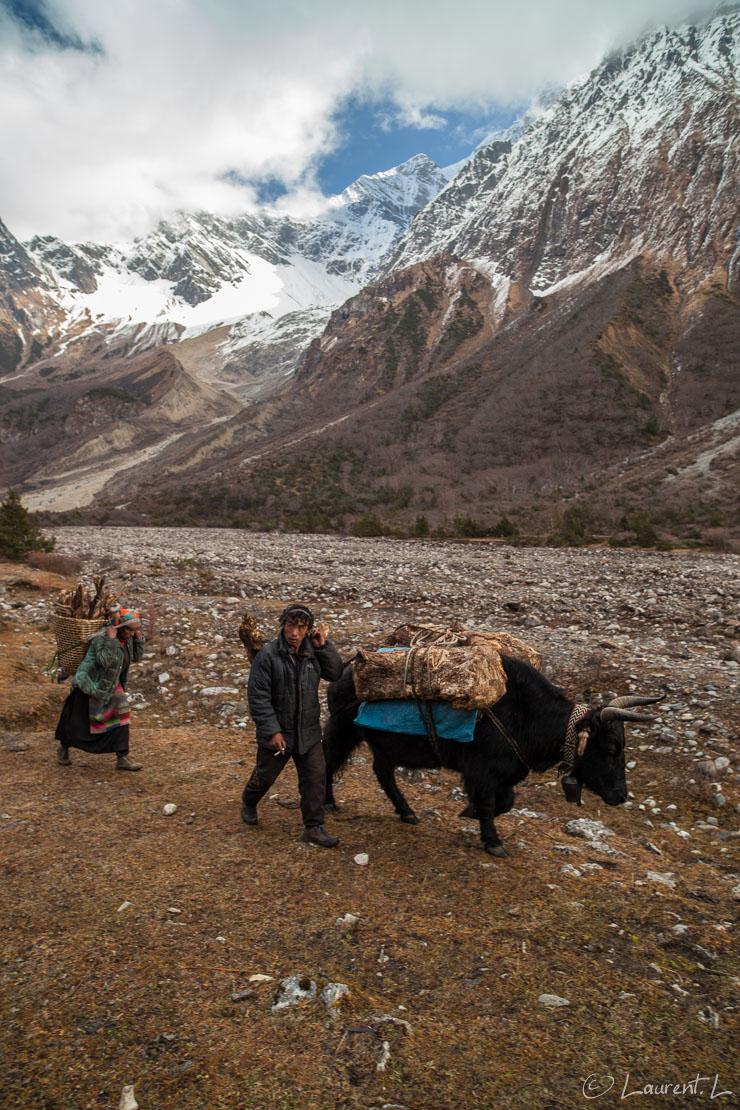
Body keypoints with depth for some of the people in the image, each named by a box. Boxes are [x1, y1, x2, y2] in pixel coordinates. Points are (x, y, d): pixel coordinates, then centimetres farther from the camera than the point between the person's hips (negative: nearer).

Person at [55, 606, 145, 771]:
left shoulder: (126, 638, -1)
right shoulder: (102, 637, -24)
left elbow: (136, 657, 5)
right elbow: (104, 661, -34)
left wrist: (139, 637, -6)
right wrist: (111, 639, -37)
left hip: (110, 687, 6)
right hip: (90, 686, -6)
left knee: (120, 717, -7)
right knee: (77, 722, 9)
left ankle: (122, 759, -3)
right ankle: (63, 748, 38)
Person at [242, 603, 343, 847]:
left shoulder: (312, 651, -2)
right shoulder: (268, 654, -18)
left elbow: (335, 673, 4)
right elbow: (258, 696, -18)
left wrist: (324, 646, -10)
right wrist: (272, 730, -20)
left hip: (308, 732, 4)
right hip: (276, 732, -4)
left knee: (315, 777, 3)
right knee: (265, 775, 17)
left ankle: (313, 828, 16)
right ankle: (248, 802, 48)